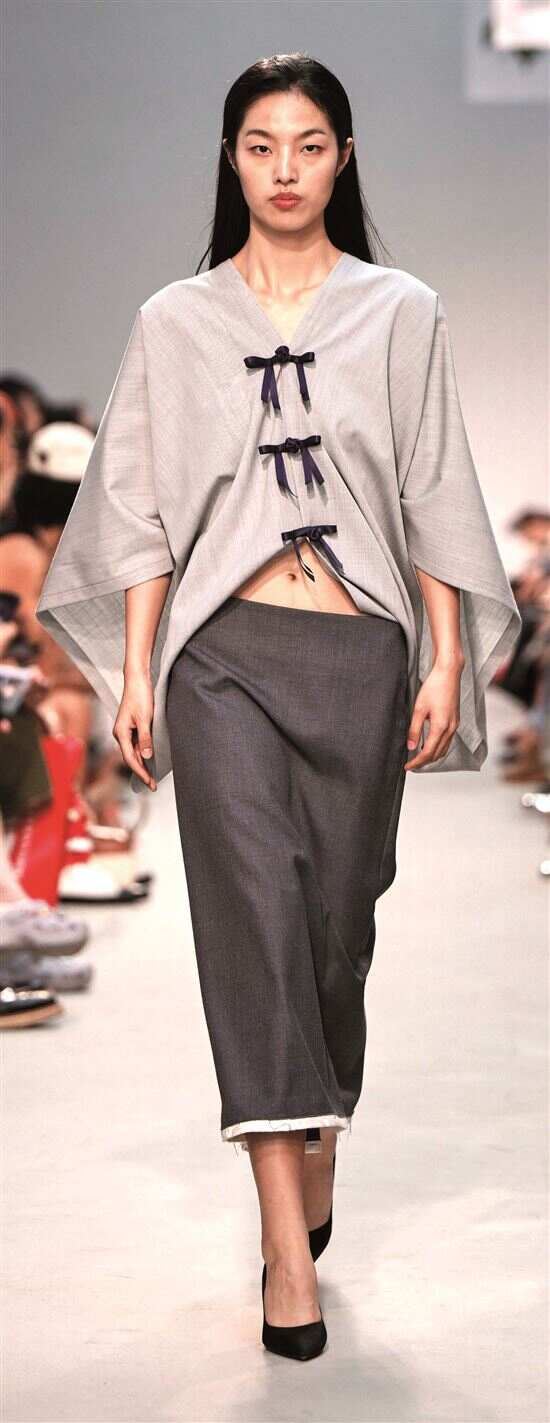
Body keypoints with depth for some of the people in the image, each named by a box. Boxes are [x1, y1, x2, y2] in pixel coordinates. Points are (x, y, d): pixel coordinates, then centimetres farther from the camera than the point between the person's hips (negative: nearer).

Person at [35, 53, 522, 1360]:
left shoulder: (402, 313, 7)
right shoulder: (175, 322, 8)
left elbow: (435, 498, 6)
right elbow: (142, 507, 7)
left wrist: (448, 660, 0)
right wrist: (133, 669, 1)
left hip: (359, 651, 1)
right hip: (225, 651, -1)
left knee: (336, 916, 7)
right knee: (254, 912, -10)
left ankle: (313, 1152, 31)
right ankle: (289, 1242, -12)